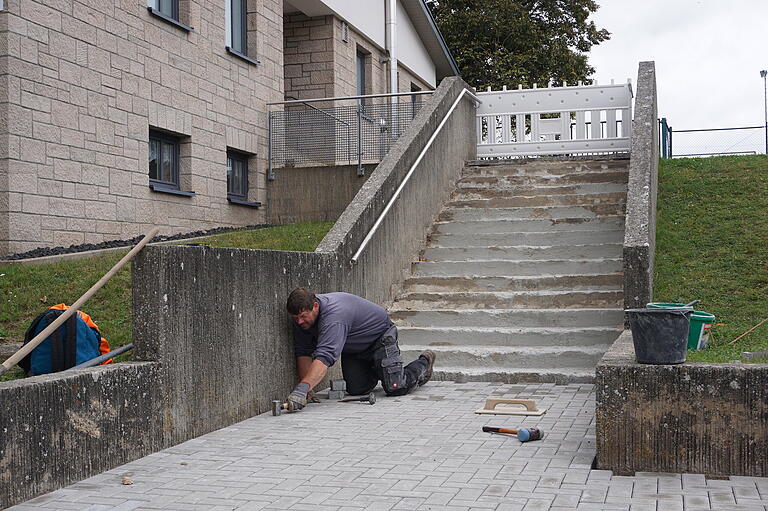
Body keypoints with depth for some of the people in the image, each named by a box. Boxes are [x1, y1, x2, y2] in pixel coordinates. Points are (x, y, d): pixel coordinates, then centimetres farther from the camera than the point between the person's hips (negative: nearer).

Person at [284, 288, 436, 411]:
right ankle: (376, 372, 30)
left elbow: (324, 357, -53)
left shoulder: (334, 316, -42)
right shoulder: (301, 318, -17)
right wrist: (304, 388, -24)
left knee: (395, 388, -13)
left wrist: (303, 388, -64)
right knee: (356, 390, -3)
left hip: (379, 335, -7)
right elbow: (303, 353, -14)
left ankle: (424, 362, 17)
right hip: (352, 347, 7)